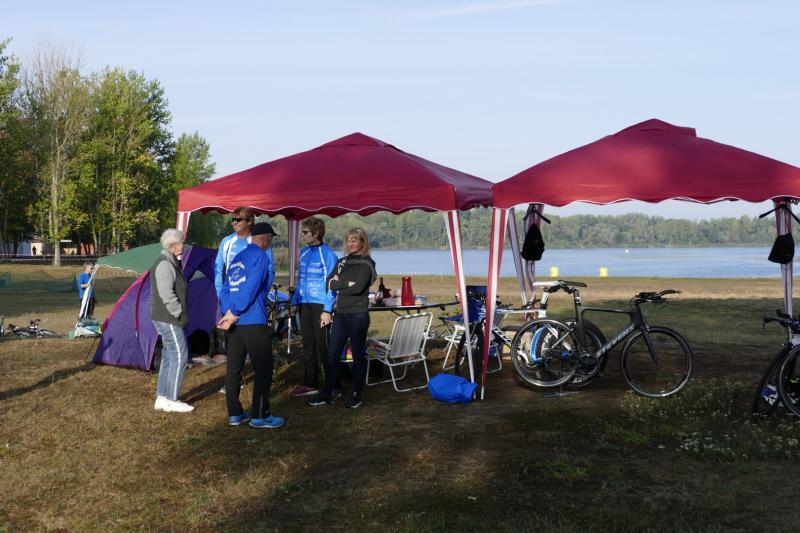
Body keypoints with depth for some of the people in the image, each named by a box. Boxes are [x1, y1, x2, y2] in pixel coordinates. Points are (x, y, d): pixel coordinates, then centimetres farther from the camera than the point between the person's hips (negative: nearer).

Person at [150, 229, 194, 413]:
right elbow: (167, 295, -25)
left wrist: (180, 314, 17)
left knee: (168, 357, 14)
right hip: (168, 320, -11)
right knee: (179, 357, -7)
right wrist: (180, 314, -16)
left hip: (166, 319, 11)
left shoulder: (169, 263, 15)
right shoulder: (164, 265, -18)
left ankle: (161, 398, 19)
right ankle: (171, 400, -1)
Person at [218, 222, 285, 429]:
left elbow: (225, 289, 11)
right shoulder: (259, 256, -8)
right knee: (263, 369, 0)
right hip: (254, 322, -8)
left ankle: (234, 413, 16)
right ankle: (259, 416, 3)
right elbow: (251, 288, -18)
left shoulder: (236, 259, 18)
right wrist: (234, 313, -14)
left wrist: (228, 312, -2)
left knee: (234, 368, 10)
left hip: (235, 323, 8)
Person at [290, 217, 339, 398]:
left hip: (320, 304, -7)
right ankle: (310, 384, 19)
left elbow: (331, 284, -12)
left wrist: (327, 310, -16)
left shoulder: (328, 254, -10)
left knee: (322, 346, -4)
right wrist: (295, 301, 14)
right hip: (305, 304, 7)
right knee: (308, 345, 11)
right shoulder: (304, 252, 11)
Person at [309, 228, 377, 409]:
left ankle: (357, 395, 13)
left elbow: (358, 288, -18)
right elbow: (330, 283, 2)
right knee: (332, 355, 5)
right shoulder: (341, 262, 14)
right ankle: (327, 394, 11)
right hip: (340, 314, 6)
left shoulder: (366, 264, -4)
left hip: (358, 315, -5)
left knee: (358, 356, 4)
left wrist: (338, 285, -7)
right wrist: (346, 284, -13)